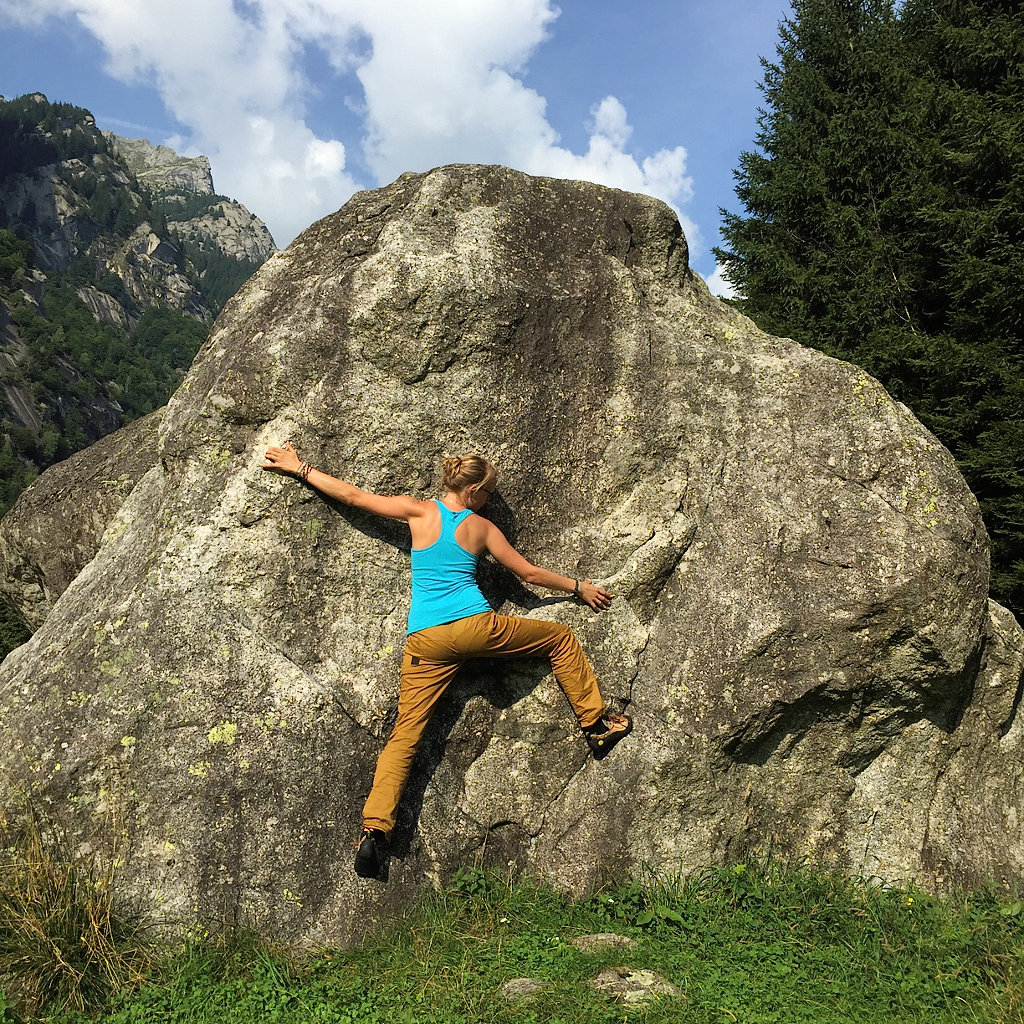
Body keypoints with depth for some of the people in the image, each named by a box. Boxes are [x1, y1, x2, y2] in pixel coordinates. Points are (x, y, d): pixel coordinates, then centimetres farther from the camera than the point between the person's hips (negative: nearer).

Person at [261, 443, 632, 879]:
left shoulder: (420, 512, 9)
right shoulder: (481, 527, 9)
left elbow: (352, 495, 11)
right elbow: (529, 573, 16)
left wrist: (299, 468, 22)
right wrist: (579, 587, 31)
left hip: (426, 642, 2)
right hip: (477, 627, -1)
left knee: (404, 735, 5)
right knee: (562, 638, 20)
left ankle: (374, 827, -6)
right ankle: (597, 723, 26)